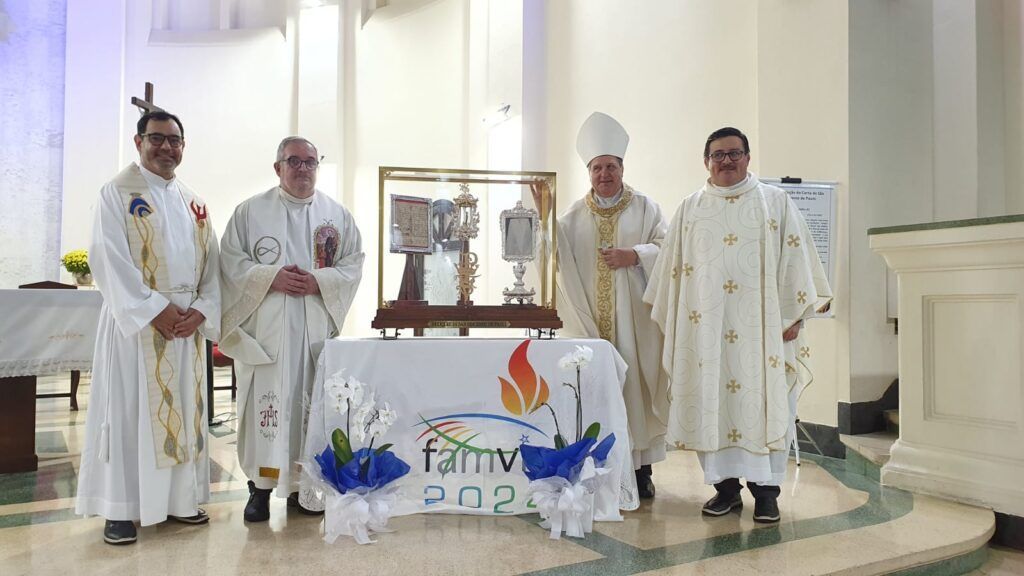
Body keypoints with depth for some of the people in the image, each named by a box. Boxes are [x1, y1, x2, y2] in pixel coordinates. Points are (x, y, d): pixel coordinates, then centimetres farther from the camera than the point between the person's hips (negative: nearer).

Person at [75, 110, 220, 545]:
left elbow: (211, 264, 10)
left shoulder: (193, 204, 15)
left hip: (188, 324, 5)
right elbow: (109, 261, -11)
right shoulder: (117, 193, 0)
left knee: (184, 408, 8)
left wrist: (201, 310, -6)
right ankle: (121, 508, 7)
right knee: (128, 409, -1)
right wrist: (156, 309, -17)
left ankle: (179, 497, 18)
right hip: (134, 321, -5)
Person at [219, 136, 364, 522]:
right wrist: (271, 277, -14)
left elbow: (353, 263, 7)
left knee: (312, 403, 4)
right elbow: (231, 259, 1)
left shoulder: (338, 215, 11)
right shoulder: (251, 210, 6)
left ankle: (303, 483, 16)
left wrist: (319, 281, -10)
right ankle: (260, 485, 9)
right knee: (265, 401, -2)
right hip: (264, 326, -2)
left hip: (317, 327, 2)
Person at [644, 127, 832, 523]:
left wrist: (793, 314, -5)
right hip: (706, 327, 2)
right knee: (713, 401, 2)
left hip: (761, 325, -1)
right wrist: (671, 320, 10)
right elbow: (672, 268, 13)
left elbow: (795, 259, 2)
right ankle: (726, 486, 12)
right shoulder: (689, 210, 12)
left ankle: (766, 490, 8)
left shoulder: (776, 203, 6)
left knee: (764, 402, -1)